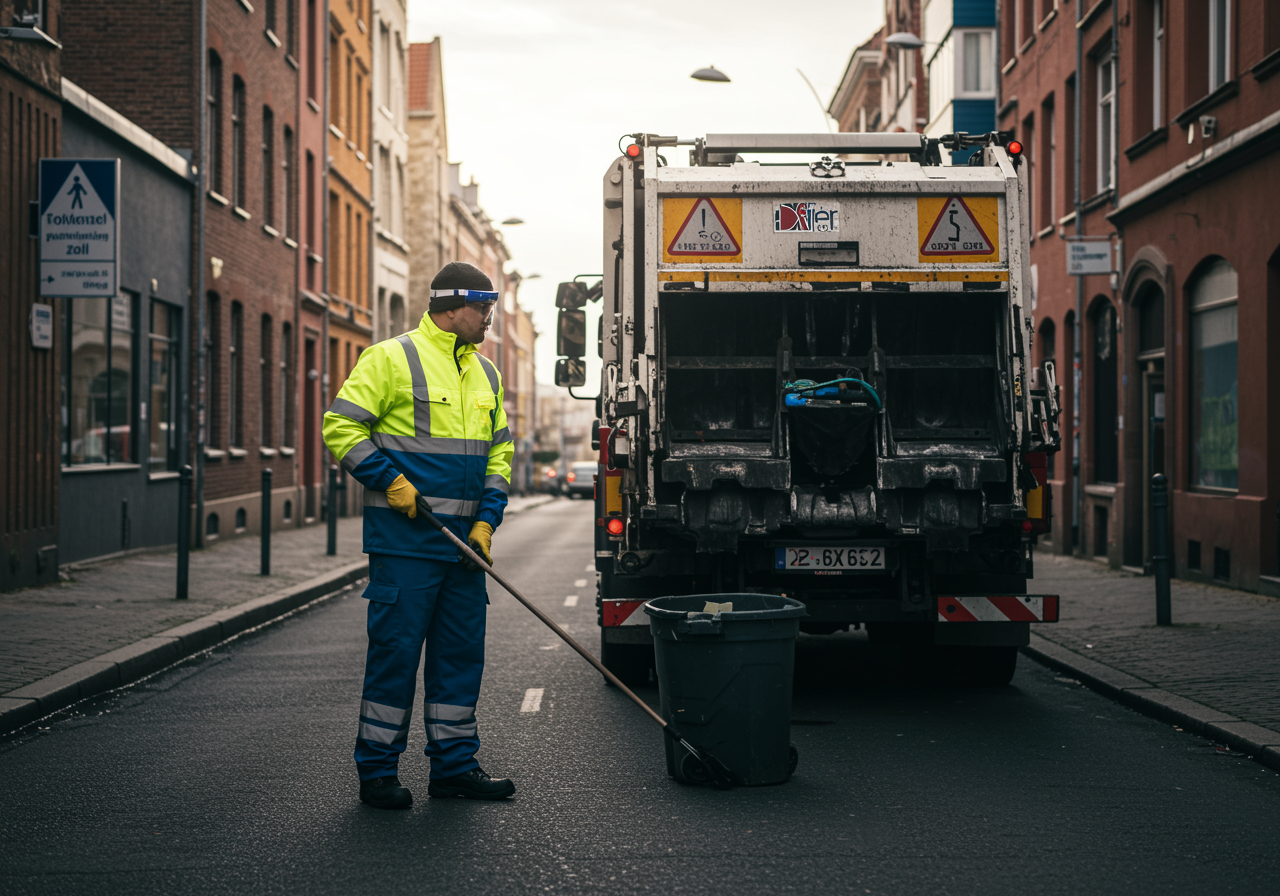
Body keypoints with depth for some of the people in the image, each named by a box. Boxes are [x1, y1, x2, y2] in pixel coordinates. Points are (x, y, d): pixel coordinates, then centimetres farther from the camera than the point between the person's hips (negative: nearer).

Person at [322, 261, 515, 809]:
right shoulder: (391, 359, -6)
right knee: (395, 650, -3)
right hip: (404, 539, -7)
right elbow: (340, 425, -9)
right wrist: (389, 481, -15)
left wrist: (487, 518, 6)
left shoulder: (484, 373, 15)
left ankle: (454, 765, 19)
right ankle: (377, 772, 7)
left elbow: (499, 450, 18)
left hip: (463, 540, 7)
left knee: (462, 652, 10)